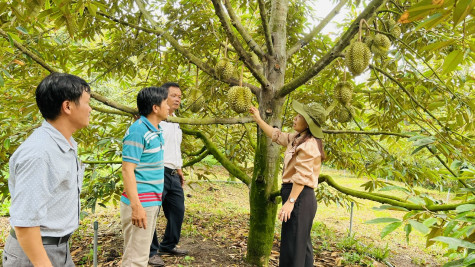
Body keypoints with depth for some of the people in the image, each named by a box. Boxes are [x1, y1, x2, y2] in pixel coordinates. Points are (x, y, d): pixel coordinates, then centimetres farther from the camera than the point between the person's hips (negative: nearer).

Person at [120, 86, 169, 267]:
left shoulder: (156, 130, 10)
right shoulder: (137, 131, -16)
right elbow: (127, 170, -20)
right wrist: (136, 206, -24)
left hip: (153, 201, 9)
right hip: (141, 202, -9)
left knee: (142, 252, 18)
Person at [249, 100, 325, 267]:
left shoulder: (309, 144, -16)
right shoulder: (297, 138, 13)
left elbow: (302, 176, -22)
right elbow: (276, 135, 27)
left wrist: (290, 201, -24)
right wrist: (258, 119, 29)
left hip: (300, 197, -10)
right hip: (299, 197, 10)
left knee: (293, 245, -4)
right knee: (301, 243, 19)